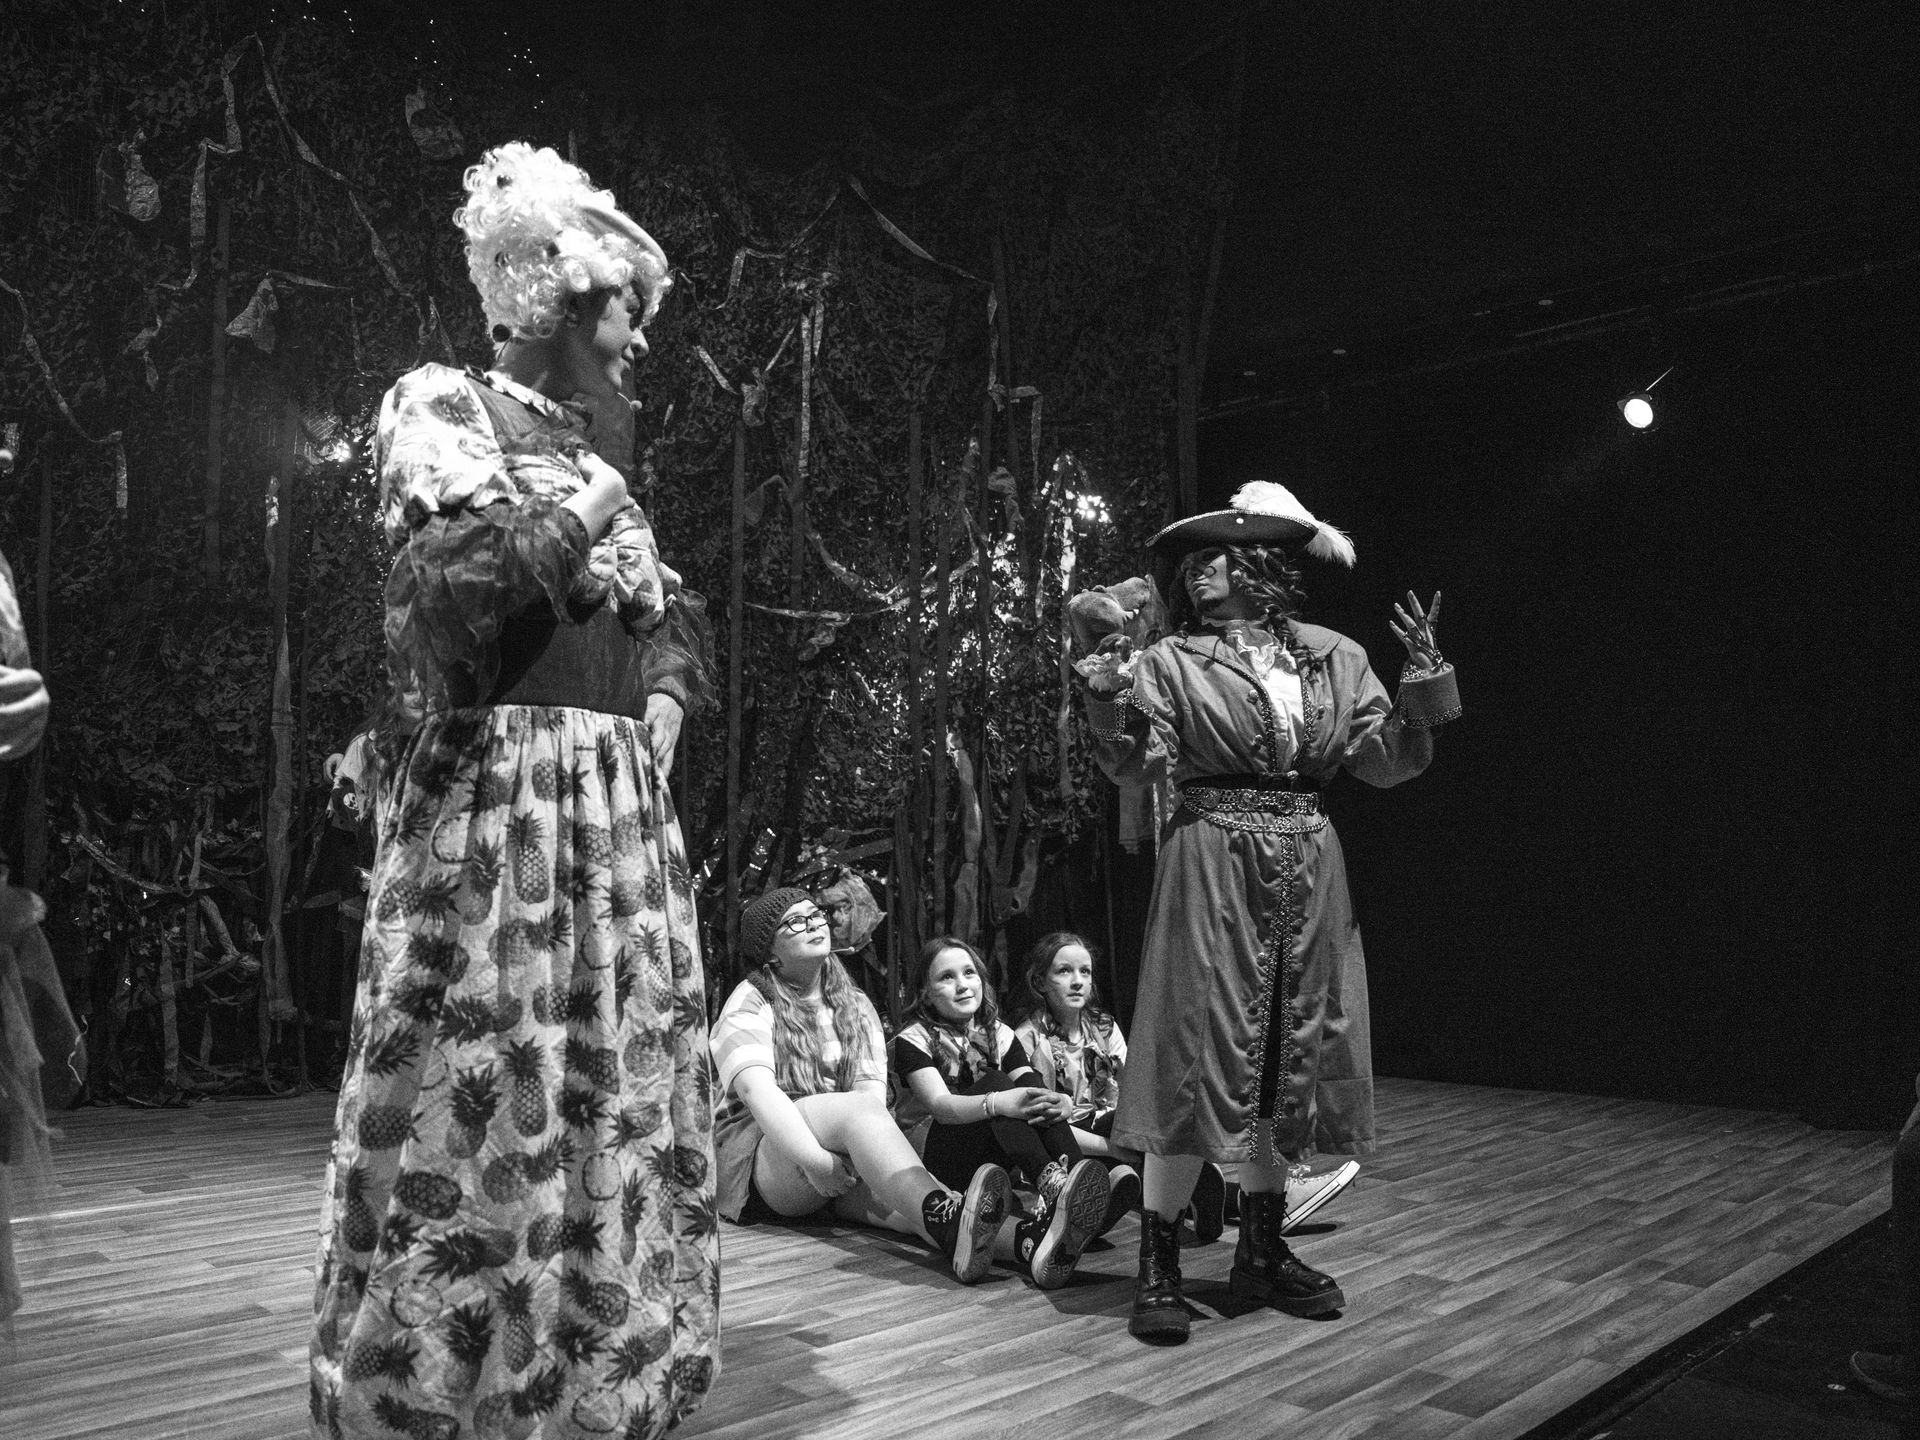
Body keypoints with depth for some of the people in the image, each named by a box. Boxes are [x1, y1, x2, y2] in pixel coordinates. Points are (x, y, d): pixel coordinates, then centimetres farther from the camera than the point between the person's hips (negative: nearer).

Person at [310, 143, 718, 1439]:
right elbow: (459, 574, -18)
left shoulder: (594, 455, 21)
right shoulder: (441, 406, 0)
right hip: (497, 796, -8)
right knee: (491, 1109, -5)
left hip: (626, 807, 8)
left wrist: (668, 703, 10)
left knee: (618, 1103, 9)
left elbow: (677, 616, 27)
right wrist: (592, 509, -5)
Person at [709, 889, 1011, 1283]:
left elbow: (873, 1089, 0)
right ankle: (947, 1220, -61)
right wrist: (813, 1159, -34)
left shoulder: (855, 1006, 14)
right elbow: (756, 1088, -20)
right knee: (857, 1108, -34)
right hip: (756, 1157, -5)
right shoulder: (750, 1005, -2)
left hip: (847, 1164, 5)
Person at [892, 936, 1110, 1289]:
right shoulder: (913, 1041, -6)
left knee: (1034, 1087, -22)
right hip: (928, 1152, -5)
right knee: (995, 1081, -29)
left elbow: (1031, 1090, -5)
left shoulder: (999, 1036, 11)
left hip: (994, 1154, 5)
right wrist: (999, 1102, -43)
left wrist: (1061, 1103, -30)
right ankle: (1051, 1185, -49)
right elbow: (940, 1106, -24)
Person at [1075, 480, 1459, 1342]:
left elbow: (1388, 764, 6)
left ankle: (1263, 1251, 25)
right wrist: (1109, 686, -22)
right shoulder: (1172, 662, 1)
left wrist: (1424, 678, -6)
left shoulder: (1336, 659, 9)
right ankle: (1158, 1265, 6)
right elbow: (1137, 766, -8)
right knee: (1197, 1055, -5)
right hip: (1212, 867, -4)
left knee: (1290, 1058, 10)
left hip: (1309, 873, 4)